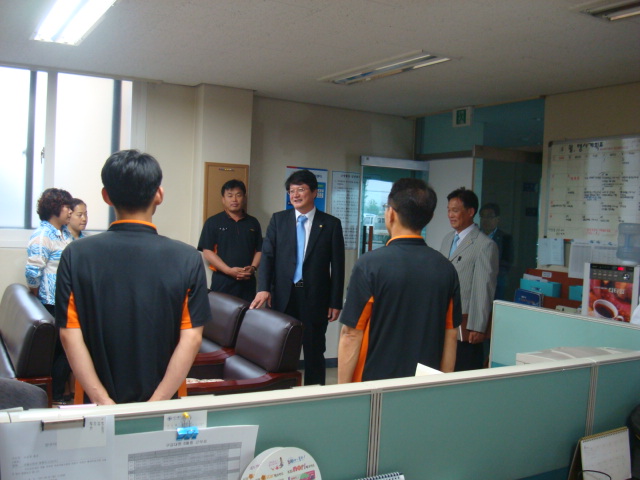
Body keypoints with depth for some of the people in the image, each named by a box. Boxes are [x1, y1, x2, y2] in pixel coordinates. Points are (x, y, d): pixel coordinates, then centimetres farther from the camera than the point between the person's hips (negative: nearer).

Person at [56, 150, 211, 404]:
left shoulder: (75, 255, -8)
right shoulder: (188, 259, -11)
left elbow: (70, 336, -12)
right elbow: (192, 338, -15)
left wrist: (103, 401, -13)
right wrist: (157, 403, -14)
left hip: (100, 404, 1)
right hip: (162, 403, -1)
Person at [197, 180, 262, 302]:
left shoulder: (253, 223, 14)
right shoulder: (213, 222, 3)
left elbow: (259, 250, 13)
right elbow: (207, 252, -3)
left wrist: (253, 267, -7)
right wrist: (229, 270, -13)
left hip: (247, 282, 3)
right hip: (222, 282, -3)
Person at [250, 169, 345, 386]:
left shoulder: (331, 224, 1)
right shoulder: (278, 220, 6)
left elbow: (337, 266, 0)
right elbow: (267, 256, 0)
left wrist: (335, 302, -2)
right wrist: (263, 288, -14)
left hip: (315, 298, -1)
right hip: (284, 296, 2)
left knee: (314, 352, 8)